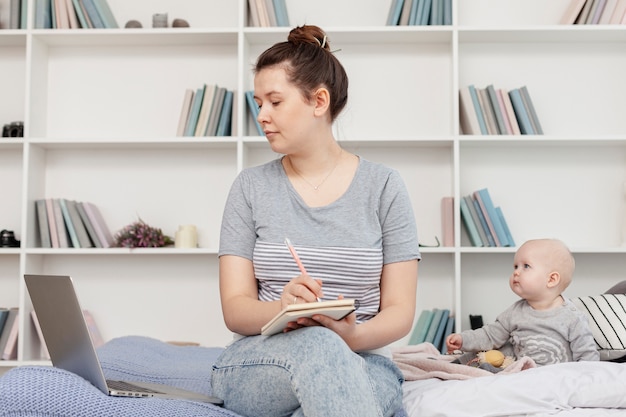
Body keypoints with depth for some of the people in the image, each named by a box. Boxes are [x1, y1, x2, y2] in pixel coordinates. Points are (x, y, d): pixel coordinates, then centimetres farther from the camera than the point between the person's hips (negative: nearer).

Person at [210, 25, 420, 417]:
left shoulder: (384, 186, 3)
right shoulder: (251, 187, 6)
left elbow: (400, 312, 0)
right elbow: (235, 309, 0)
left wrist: (352, 335, -22)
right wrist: (280, 310, -24)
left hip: (361, 365, 0)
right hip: (258, 362, 0)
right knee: (314, 343, -37)